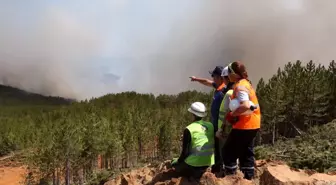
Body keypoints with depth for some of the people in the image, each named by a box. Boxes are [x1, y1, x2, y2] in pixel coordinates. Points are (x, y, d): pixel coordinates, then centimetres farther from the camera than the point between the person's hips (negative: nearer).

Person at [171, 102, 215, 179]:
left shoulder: (189, 129, -14)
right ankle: (199, 172, 10)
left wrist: (178, 161, 6)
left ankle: (194, 173, 2)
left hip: (195, 163, -6)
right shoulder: (211, 126, 0)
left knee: (174, 164, 18)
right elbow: (215, 145, 9)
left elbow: (185, 151, -12)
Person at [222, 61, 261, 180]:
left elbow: (245, 106, -33)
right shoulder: (245, 83, 12)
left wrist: (232, 114, -21)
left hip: (244, 125, -10)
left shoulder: (240, 86, -18)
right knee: (246, 152, 18)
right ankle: (248, 177, 24)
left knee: (229, 151, 1)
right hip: (252, 124, 10)